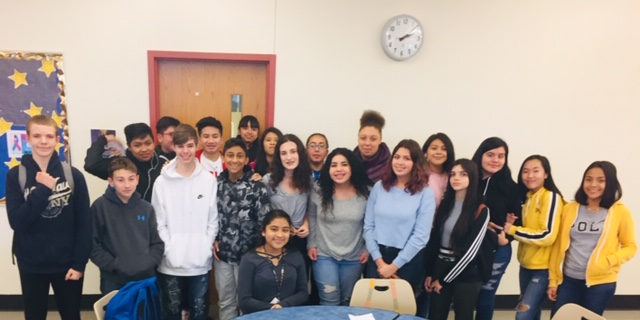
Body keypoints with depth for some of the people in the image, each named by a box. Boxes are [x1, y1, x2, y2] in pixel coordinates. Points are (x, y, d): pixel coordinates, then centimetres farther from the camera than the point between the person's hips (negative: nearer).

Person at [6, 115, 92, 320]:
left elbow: (84, 223, -5)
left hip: (67, 263, 0)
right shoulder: (16, 175, -3)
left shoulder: (73, 175, -5)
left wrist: (79, 262, -8)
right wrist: (43, 189, -19)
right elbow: (16, 221, -11)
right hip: (31, 264, 1)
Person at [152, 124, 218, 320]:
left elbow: (213, 219, 1)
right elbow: (159, 222, -2)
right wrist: (169, 251, -10)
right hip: (171, 262, 0)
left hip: (200, 261, 1)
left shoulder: (209, 180, 0)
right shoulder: (162, 182, -2)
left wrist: (207, 248, -6)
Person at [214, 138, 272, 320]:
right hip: (222, 253, 3)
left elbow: (265, 220, -9)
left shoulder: (256, 186, -10)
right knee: (225, 301, 17)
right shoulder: (216, 184, 1)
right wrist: (212, 241, 1)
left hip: (248, 253, -3)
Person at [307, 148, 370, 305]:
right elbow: (312, 219, 5)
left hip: (354, 257, 1)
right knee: (329, 302, 0)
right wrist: (311, 244, 0)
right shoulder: (319, 193, -6)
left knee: (347, 302, 17)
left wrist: (367, 249, -2)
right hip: (324, 255, -1)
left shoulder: (365, 194, -8)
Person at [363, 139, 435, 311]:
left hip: (408, 261, -2)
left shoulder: (425, 193, -7)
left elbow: (421, 235, -11)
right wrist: (379, 260, -7)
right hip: (377, 257, 2)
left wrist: (394, 265, -11)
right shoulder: (379, 187, 1)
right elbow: (368, 226, 0)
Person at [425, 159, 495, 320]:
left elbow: (470, 250, -13)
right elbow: (434, 240, 6)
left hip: (466, 274, -4)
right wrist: (429, 273, 3)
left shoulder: (481, 211, -10)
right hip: (440, 268, 4)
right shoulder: (445, 204, 5)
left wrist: (444, 279, -9)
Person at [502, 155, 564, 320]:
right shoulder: (527, 197, 9)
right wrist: (510, 224, -3)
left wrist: (512, 230, -17)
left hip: (543, 268, -8)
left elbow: (547, 236, -22)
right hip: (526, 265, 8)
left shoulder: (551, 197, -14)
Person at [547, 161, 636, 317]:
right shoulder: (570, 208, 1)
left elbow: (630, 246, 1)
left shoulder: (620, 212, -4)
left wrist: (608, 262, -18)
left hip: (601, 282, -2)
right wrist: (553, 279, 4)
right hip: (569, 279, 2)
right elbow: (559, 245, 4)